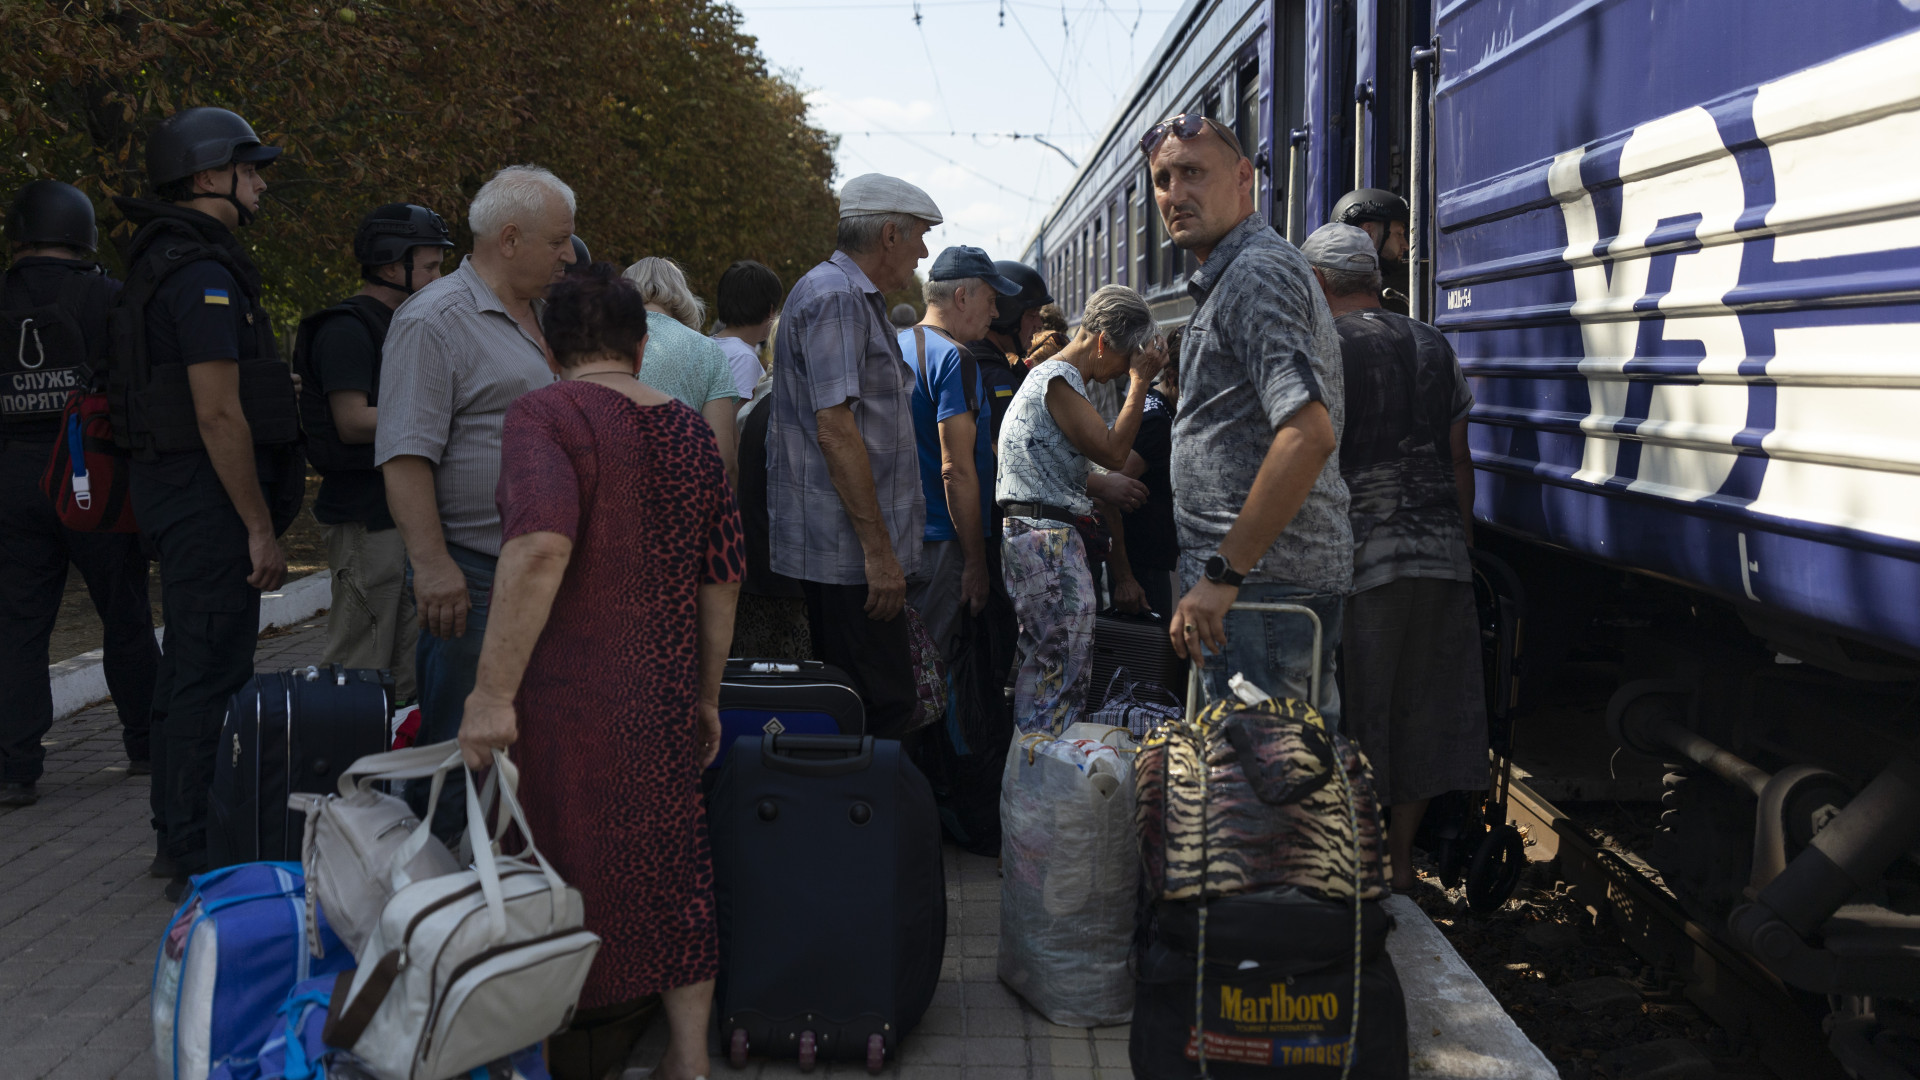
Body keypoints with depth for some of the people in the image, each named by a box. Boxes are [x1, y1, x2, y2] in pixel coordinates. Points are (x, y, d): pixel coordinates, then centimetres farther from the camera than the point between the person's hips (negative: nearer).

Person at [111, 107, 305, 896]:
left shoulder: (164, 263, 17)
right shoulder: (205, 273, -17)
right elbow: (219, 415, -22)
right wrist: (261, 528, -19)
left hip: (173, 486, 11)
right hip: (209, 494, -11)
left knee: (188, 670, 17)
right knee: (212, 677, -6)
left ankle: (182, 840, 27)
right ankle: (201, 860, 0)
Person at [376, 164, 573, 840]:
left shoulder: (543, 316, 17)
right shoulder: (435, 320, -11)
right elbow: (405, 455, -18)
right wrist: (432, 565, -24)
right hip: (473, 578, -8)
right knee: (459, 748, -3)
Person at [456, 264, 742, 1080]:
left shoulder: (544, 415, -10)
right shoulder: (692, 433, 9)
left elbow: (541, 545, -27)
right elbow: (721, 582, 14)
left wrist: (493, 692, -24)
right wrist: (705, 698, 25)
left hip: (565, 702, -6)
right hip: (662, 699, 6)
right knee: (670, 871, 16)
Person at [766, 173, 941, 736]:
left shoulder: (857, 299, 22)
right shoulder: (835, 297, -12)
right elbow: (835, 429, -21)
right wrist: (877, 548, -22)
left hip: (844, 548, 11)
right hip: (848, 544, -11)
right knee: (885, 705, -10)